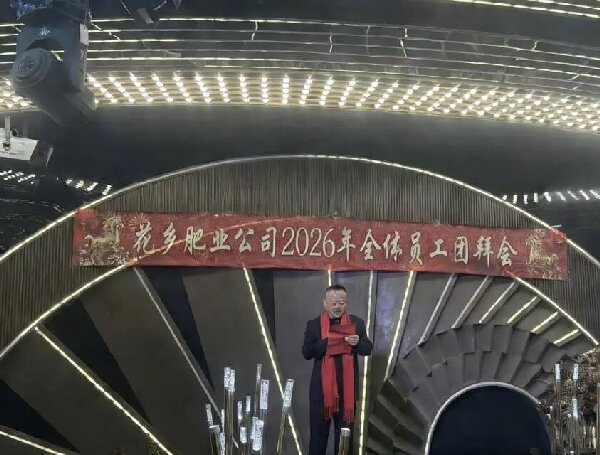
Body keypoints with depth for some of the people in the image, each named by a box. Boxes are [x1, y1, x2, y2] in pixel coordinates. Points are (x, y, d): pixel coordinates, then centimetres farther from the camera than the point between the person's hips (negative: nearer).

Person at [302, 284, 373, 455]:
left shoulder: (357, 323, 5)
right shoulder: (314, 324, 1)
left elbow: (368, 349, 2)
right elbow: (306, 352, -7)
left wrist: (357, 342, -20)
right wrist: (326, 342, -22)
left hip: (347, 387, 1)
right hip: (321, 387, -1)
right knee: (318, 432, 6)